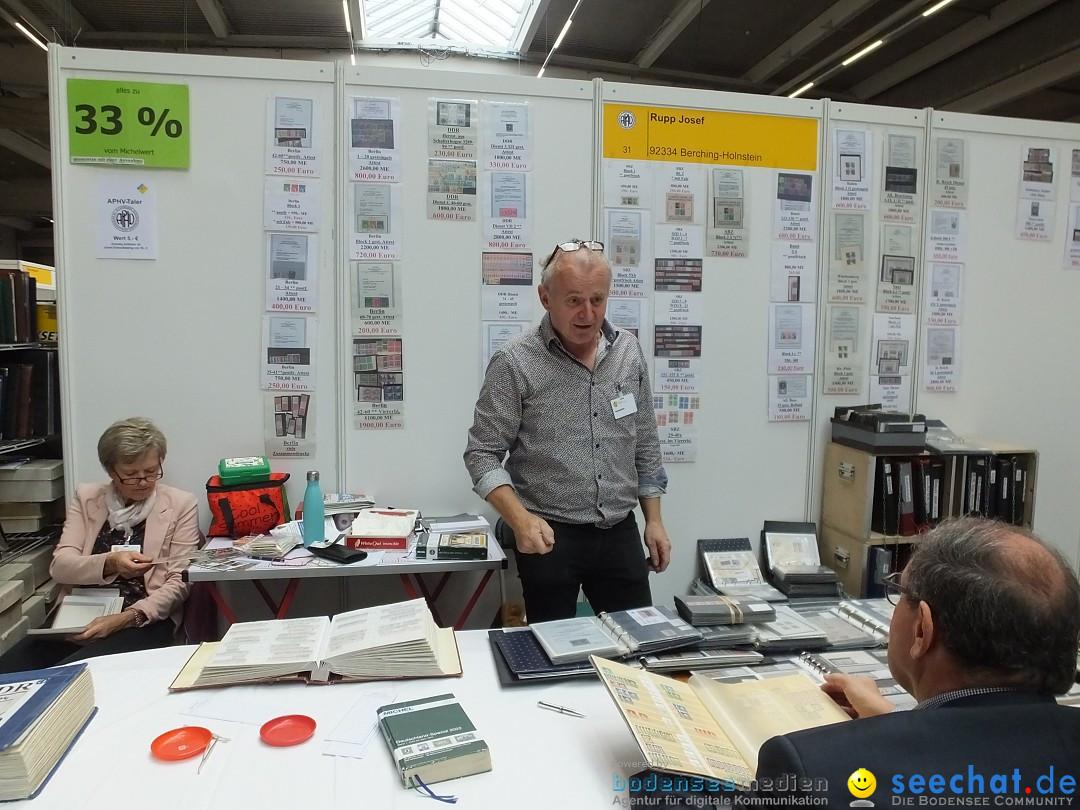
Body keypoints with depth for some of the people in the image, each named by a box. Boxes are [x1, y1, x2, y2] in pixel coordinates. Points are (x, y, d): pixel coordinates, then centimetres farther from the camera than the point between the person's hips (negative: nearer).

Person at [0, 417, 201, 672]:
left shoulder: (181, 504, 0)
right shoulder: (86, 497, 10)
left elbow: (179, 582, -3)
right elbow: (60, 567, -1)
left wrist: (128, 618, -18)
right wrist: (109, 563, -22)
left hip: (144, 621, -3)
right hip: (78, 617, 3)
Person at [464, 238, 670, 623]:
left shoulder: (629, 351, 3)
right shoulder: (515, 363, -12)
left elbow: (645, 444, 11)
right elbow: (483, 454, -10)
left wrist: (654, 520, 9)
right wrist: (521, 519, -23)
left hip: (620, 532, 4)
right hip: (550, 536, -4)